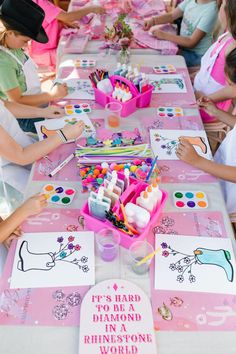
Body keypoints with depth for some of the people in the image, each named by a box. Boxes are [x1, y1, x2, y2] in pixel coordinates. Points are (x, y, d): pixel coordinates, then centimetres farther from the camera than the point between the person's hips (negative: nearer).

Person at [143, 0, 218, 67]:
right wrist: (153, 21, -16)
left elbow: (192, 42, -27)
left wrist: (164, 35, -30)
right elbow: (171, 15, 2)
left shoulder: (210, 10, -26)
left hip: (196, 54, -7)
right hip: (183, 43, 7)